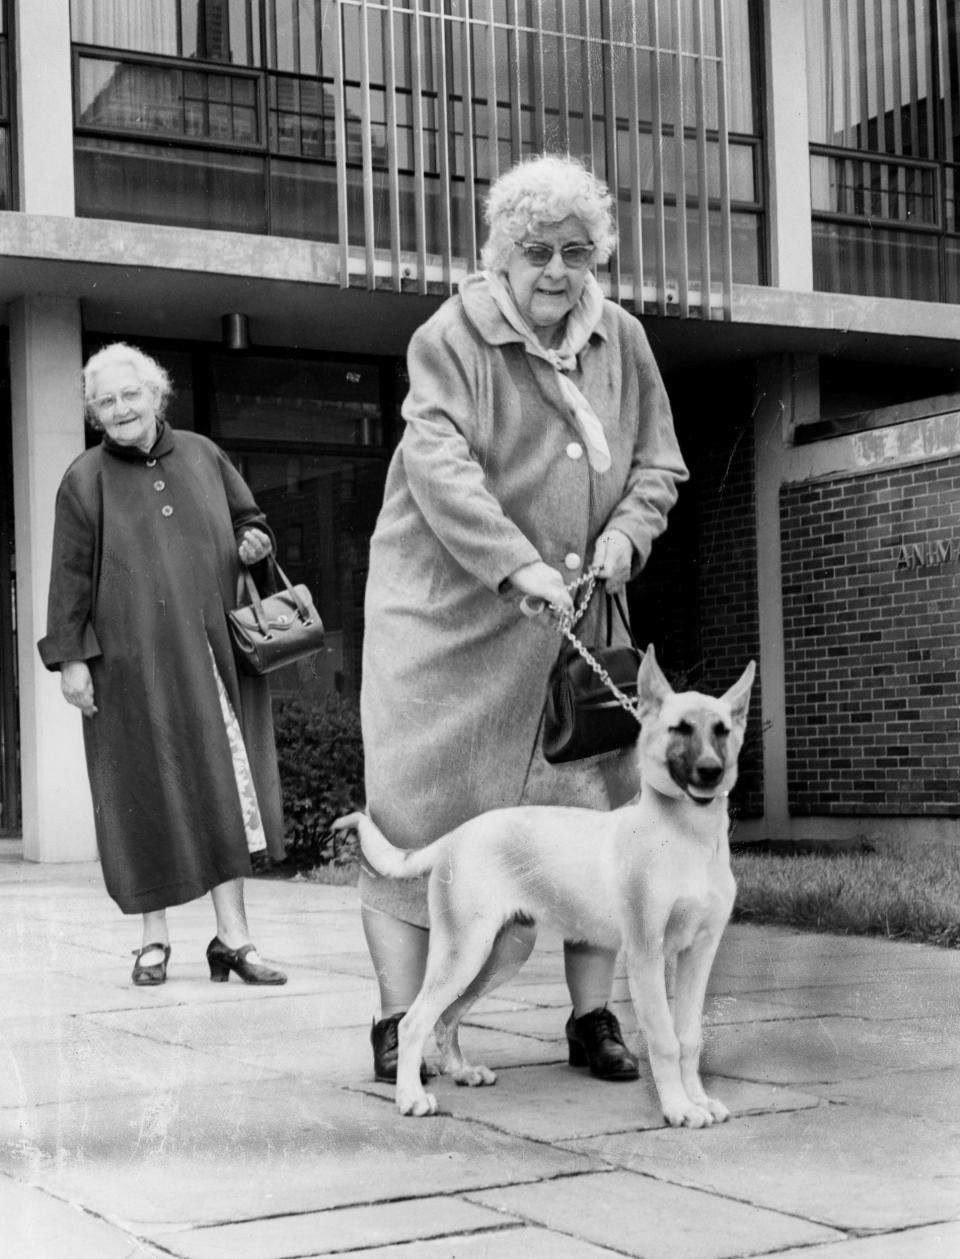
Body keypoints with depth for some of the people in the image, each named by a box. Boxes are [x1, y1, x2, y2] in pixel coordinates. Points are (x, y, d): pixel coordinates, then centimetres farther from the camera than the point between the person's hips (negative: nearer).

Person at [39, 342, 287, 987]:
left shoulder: (203, 455, 9)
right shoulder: (84, 481, 2)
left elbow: (248, 517, 22)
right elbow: (71, 574, 1)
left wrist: (254, 541, -1)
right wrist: (69, 656, -5)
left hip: (210, 651, 2)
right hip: (131, 660, -2)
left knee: (224, 788, 0)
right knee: (147, 795, 3)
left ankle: (233, 937, 6)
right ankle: (155, 938, 16)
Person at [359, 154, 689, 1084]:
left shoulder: (623, 341, 7)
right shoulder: (451, 337, -9)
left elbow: (659, 462, 12)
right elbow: (438, 465, -21)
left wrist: (624, 535, -8)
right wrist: (518, 565, -31)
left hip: (574, 614, 4)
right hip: (450, 612, -4)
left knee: (594, 804, 1)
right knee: (419, 799, -5)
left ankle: (593, 1016, 12)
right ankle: (400, 1023, 2)